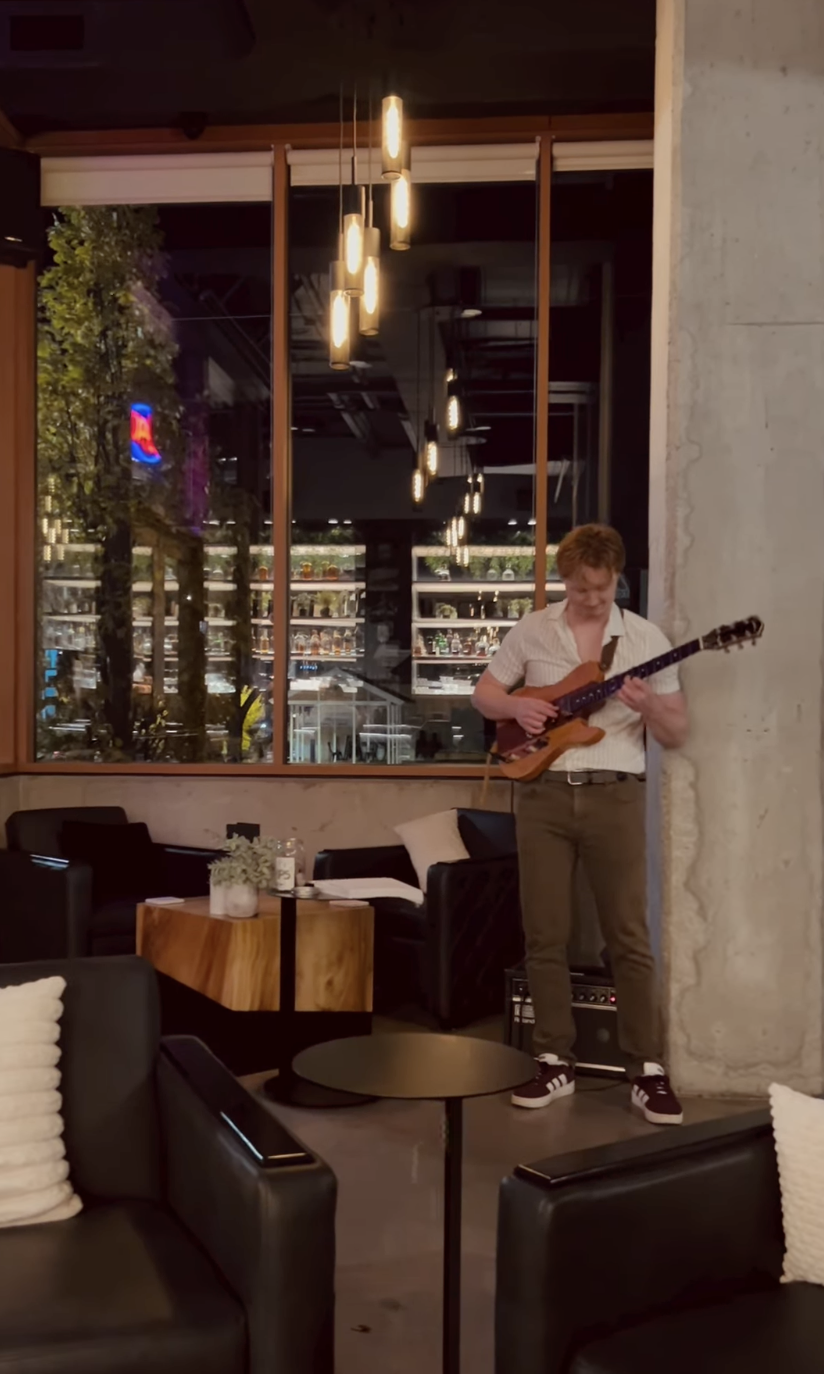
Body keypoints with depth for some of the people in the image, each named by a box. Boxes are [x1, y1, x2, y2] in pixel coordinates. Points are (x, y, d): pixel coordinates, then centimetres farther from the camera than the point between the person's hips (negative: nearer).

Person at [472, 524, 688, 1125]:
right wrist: (516, 706, -8)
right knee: (545, 936, 5)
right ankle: (555, 1062, 17)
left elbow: (678, 733, 3)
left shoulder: (647, 638, 2)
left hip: (615, 793, -1)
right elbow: (484, 695, 13)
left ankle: (648, 1071, 8)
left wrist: (649, 706, -18)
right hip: (544, 793, 2)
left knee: (630, 936, -1)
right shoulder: (531, 631, 6)